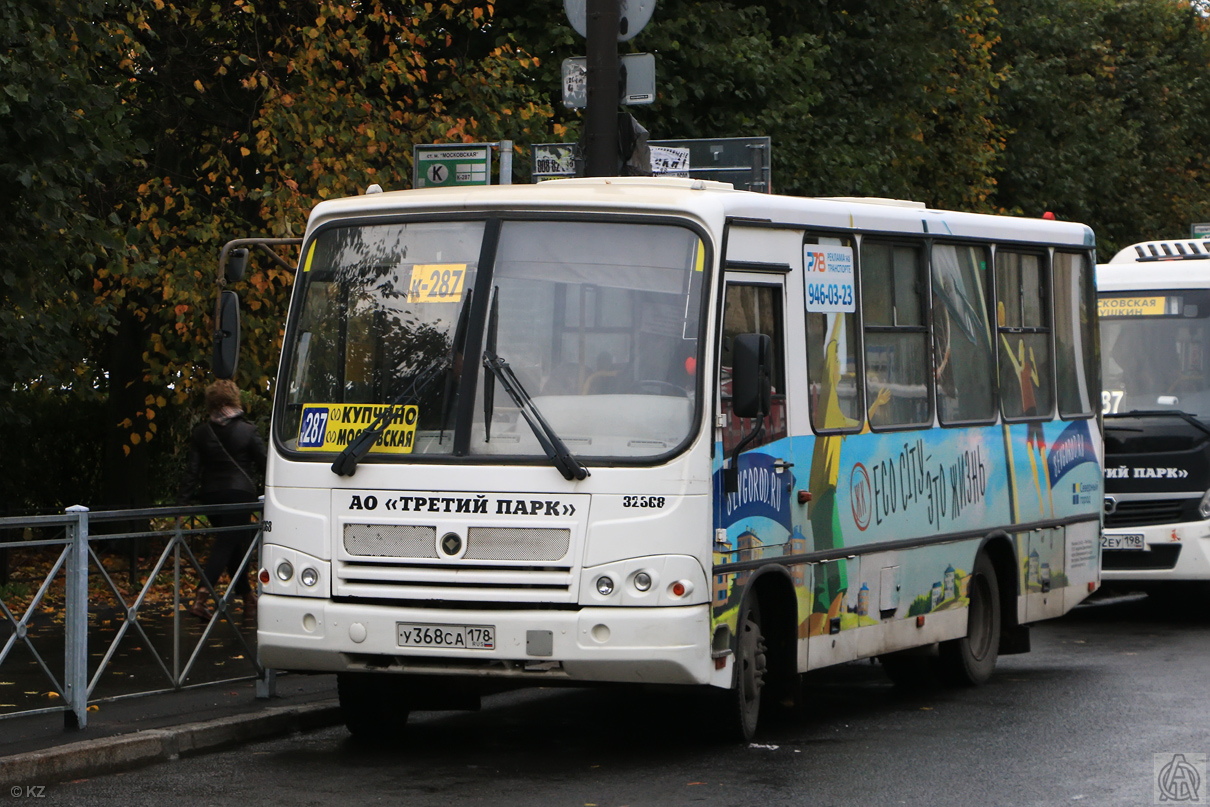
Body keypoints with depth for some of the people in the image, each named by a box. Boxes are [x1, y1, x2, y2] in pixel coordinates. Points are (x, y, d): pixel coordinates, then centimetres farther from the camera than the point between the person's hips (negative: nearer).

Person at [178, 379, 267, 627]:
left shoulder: (201, 433, 4)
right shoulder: (247, 431, -4)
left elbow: (192, 469, 2)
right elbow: (263, 464, -2)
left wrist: (185, 498, 4)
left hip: (211, 495, 4)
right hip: (239, 493, -4)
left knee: (232, 544, 17)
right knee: (227, 545, -7)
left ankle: (247, 598, 23)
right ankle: (201, 597, -24)